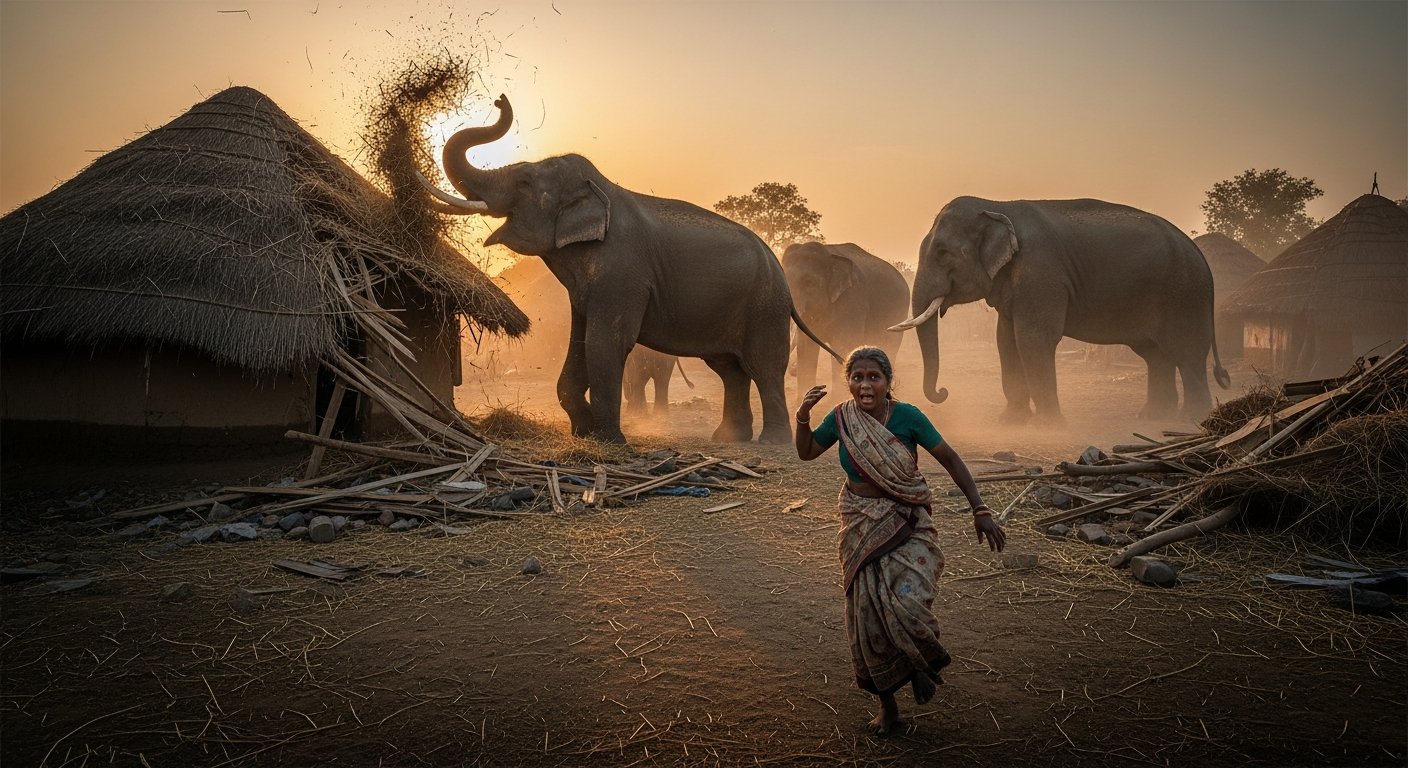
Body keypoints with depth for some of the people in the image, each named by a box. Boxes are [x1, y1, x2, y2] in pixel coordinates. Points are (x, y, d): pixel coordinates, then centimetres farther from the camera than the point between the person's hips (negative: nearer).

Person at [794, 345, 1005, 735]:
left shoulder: (907, 416, -12)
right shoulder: (841, 418, -5)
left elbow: (951, 460, -6)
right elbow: (806, 453, 10)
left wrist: (980, 510, -12)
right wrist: (803, 416, -9)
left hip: (907, 525, -3)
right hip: (862, 527, 3)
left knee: (906, 605, -23)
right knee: (868, 617, 6)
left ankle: (923, 661, 14)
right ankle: (887, 704, 27)